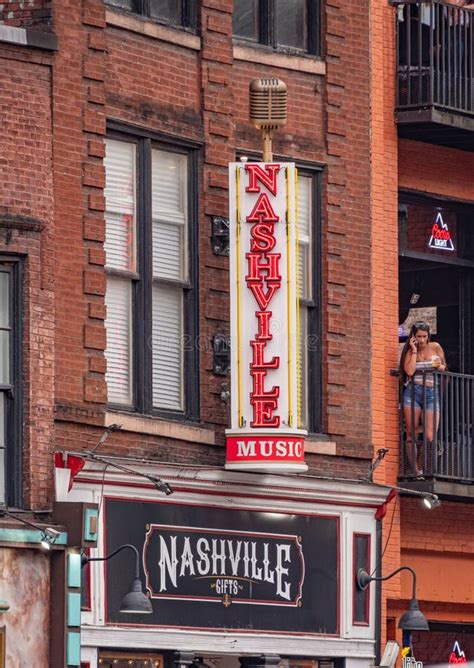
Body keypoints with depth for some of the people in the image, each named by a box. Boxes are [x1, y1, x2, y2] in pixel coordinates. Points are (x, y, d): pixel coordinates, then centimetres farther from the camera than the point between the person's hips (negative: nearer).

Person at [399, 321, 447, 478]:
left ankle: (421, 470, 7)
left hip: (431, 394, 0)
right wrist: (414, 351, -6)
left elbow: (444, 367, 19)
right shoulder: (410, 351, 5)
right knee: (412, 435, -3)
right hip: (413, 393, 0)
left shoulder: (435, 347, 8)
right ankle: (415, 472, 0)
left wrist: (440, 366, -4)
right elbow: (409, 371, -10)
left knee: (429, 437, -11)